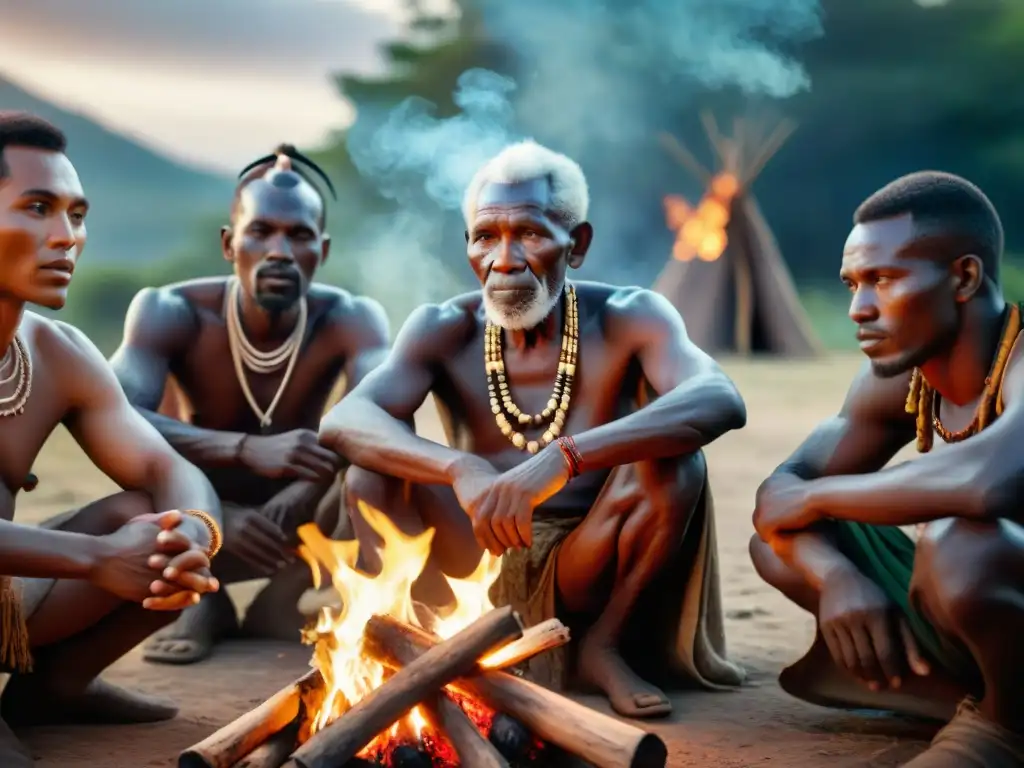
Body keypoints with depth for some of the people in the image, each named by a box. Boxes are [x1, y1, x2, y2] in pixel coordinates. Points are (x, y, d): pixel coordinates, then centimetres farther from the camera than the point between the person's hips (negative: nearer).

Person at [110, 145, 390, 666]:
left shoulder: (348, 319, -18)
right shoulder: (171, 312, -20)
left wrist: (303, 492, -52)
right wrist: (249, 451, -51)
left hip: (299, 524, 1)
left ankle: (281, 600, -8)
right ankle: (199, 598, -8)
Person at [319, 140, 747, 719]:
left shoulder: (629, 319, -10)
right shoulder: (444, 331, -4)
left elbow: (723, 402, -31)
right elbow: (342, 423, -21)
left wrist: (562, 458, -45)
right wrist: (460, 469, -42)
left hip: (586, 569, 0)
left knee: (675, 461, -27)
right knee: (373, 462, -21)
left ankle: (605, 647, -6)